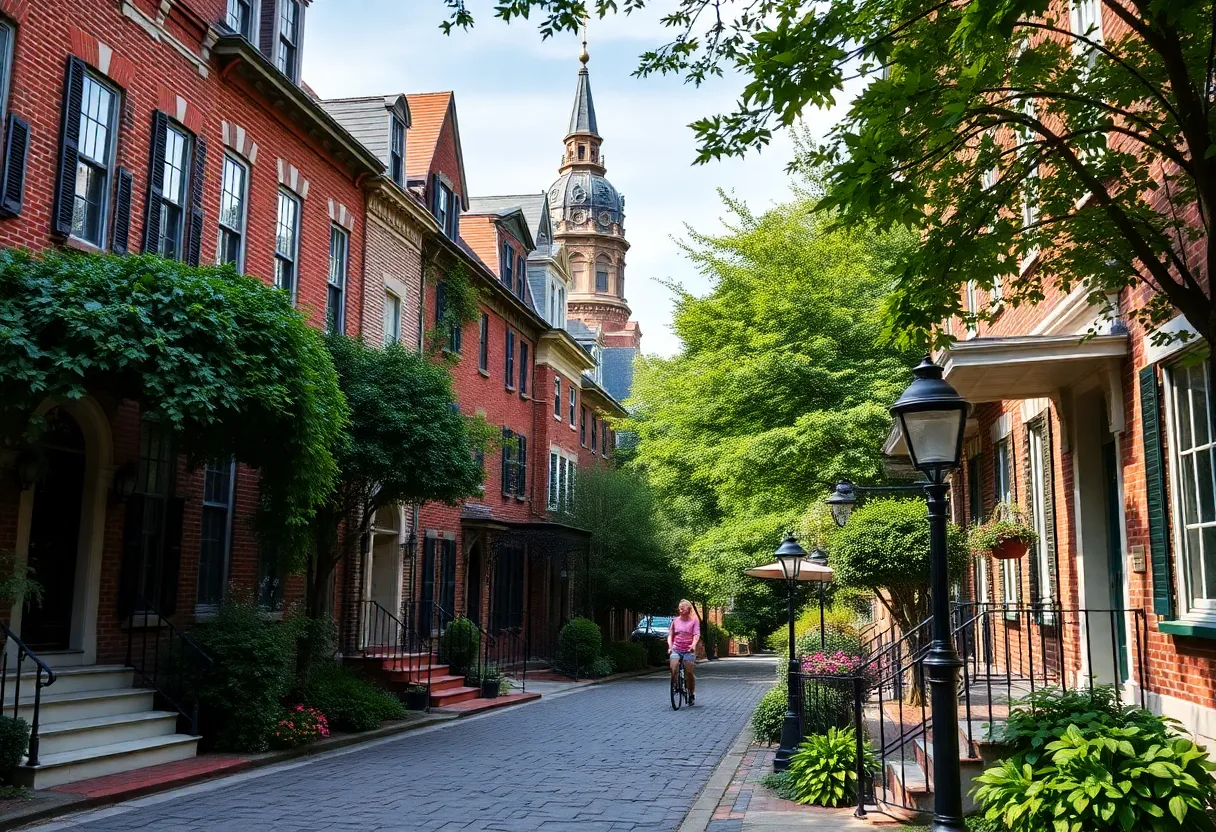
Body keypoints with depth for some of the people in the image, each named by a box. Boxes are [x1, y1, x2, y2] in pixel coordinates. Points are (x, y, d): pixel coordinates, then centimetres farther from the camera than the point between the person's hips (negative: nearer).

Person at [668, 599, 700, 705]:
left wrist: (693, 645, -25)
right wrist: (670, 646, -7)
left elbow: (696, 635, -7)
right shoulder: (675, 620, 10)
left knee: (689, 673, -4)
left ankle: (692, 693, 16)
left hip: (688, 650, -2)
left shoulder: (694, 621, 2)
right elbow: (670, 635, 9)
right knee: (673, 669, -19)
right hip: (676, 649, 2)